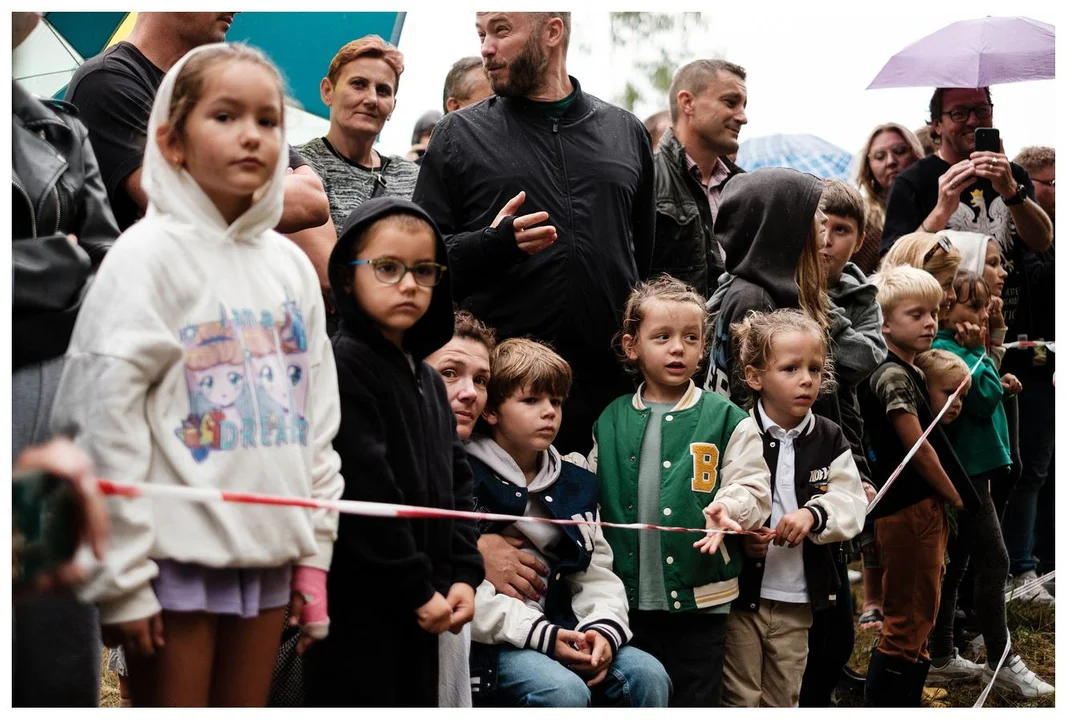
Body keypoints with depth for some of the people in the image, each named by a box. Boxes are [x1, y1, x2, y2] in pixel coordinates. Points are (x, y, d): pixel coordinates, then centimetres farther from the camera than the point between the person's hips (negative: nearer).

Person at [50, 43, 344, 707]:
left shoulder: (292, 265, 10)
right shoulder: (153, 253, -7)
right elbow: (105, 410, -11)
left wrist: (316, 552, 10)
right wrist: (120, 577, -13)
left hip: (268, 553, 6)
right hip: (176, 553, -5)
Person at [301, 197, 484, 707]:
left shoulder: (428, 379, 16)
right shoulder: (342, 367, -13)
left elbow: (455, 483, 17)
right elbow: (363, 489, -18)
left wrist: (462, 575, 3)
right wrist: (418, 590, -15)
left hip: (419, 613, 9)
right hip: (356, 610, -9)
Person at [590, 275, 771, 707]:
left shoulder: (726, 420, 0)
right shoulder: (609, 421, 8)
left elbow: (753, 491, -4)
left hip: (700, 601, -2)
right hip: (627, 597, 2)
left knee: (696, 702, 4)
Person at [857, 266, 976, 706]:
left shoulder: (911, 373, 15)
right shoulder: (893, 377, -15)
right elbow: (918, 447, -17)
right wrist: (954, 496, -6)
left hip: (925, 510, 10)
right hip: (910, 513, -10)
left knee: (918, 621, 15)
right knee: (907, 624, -6)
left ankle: (907, 704, 23)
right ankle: (882, 705, -3)